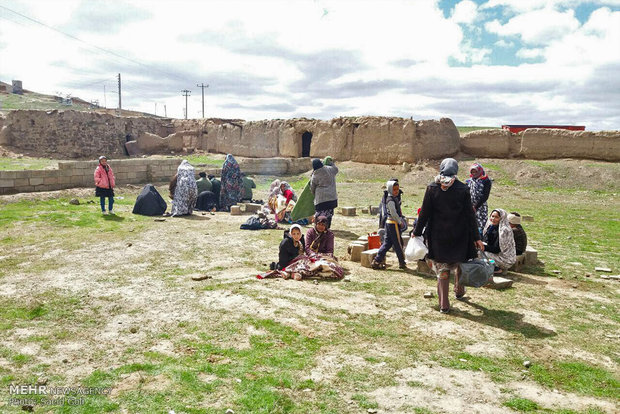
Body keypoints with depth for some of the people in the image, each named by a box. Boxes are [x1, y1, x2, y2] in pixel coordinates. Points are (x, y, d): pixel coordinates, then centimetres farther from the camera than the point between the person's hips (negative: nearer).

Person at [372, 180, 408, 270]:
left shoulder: (395, 198, 14)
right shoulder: (391, 200, -17)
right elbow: (393, 213, -20)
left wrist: (400, 220, 14)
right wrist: (400, 222, -11)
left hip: (389, 223, 10)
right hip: (393, 224, -10)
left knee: (387, 242, 10)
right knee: (398, 243, 1)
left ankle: (377, 261, 9)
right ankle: (402, 262, 13)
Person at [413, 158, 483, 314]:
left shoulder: (432, 188, -8)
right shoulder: (463, 189, -8)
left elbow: (424, 213, -5)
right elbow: (470, 215, -5)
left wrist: (417, 231, 5)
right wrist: (476, 237, 1)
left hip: (438, 236, 0)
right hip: (459, 236, 0)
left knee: (442, 268, 9)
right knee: (459, 262, 24)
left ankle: (444, 304, 7)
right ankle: (459, 290, 45)